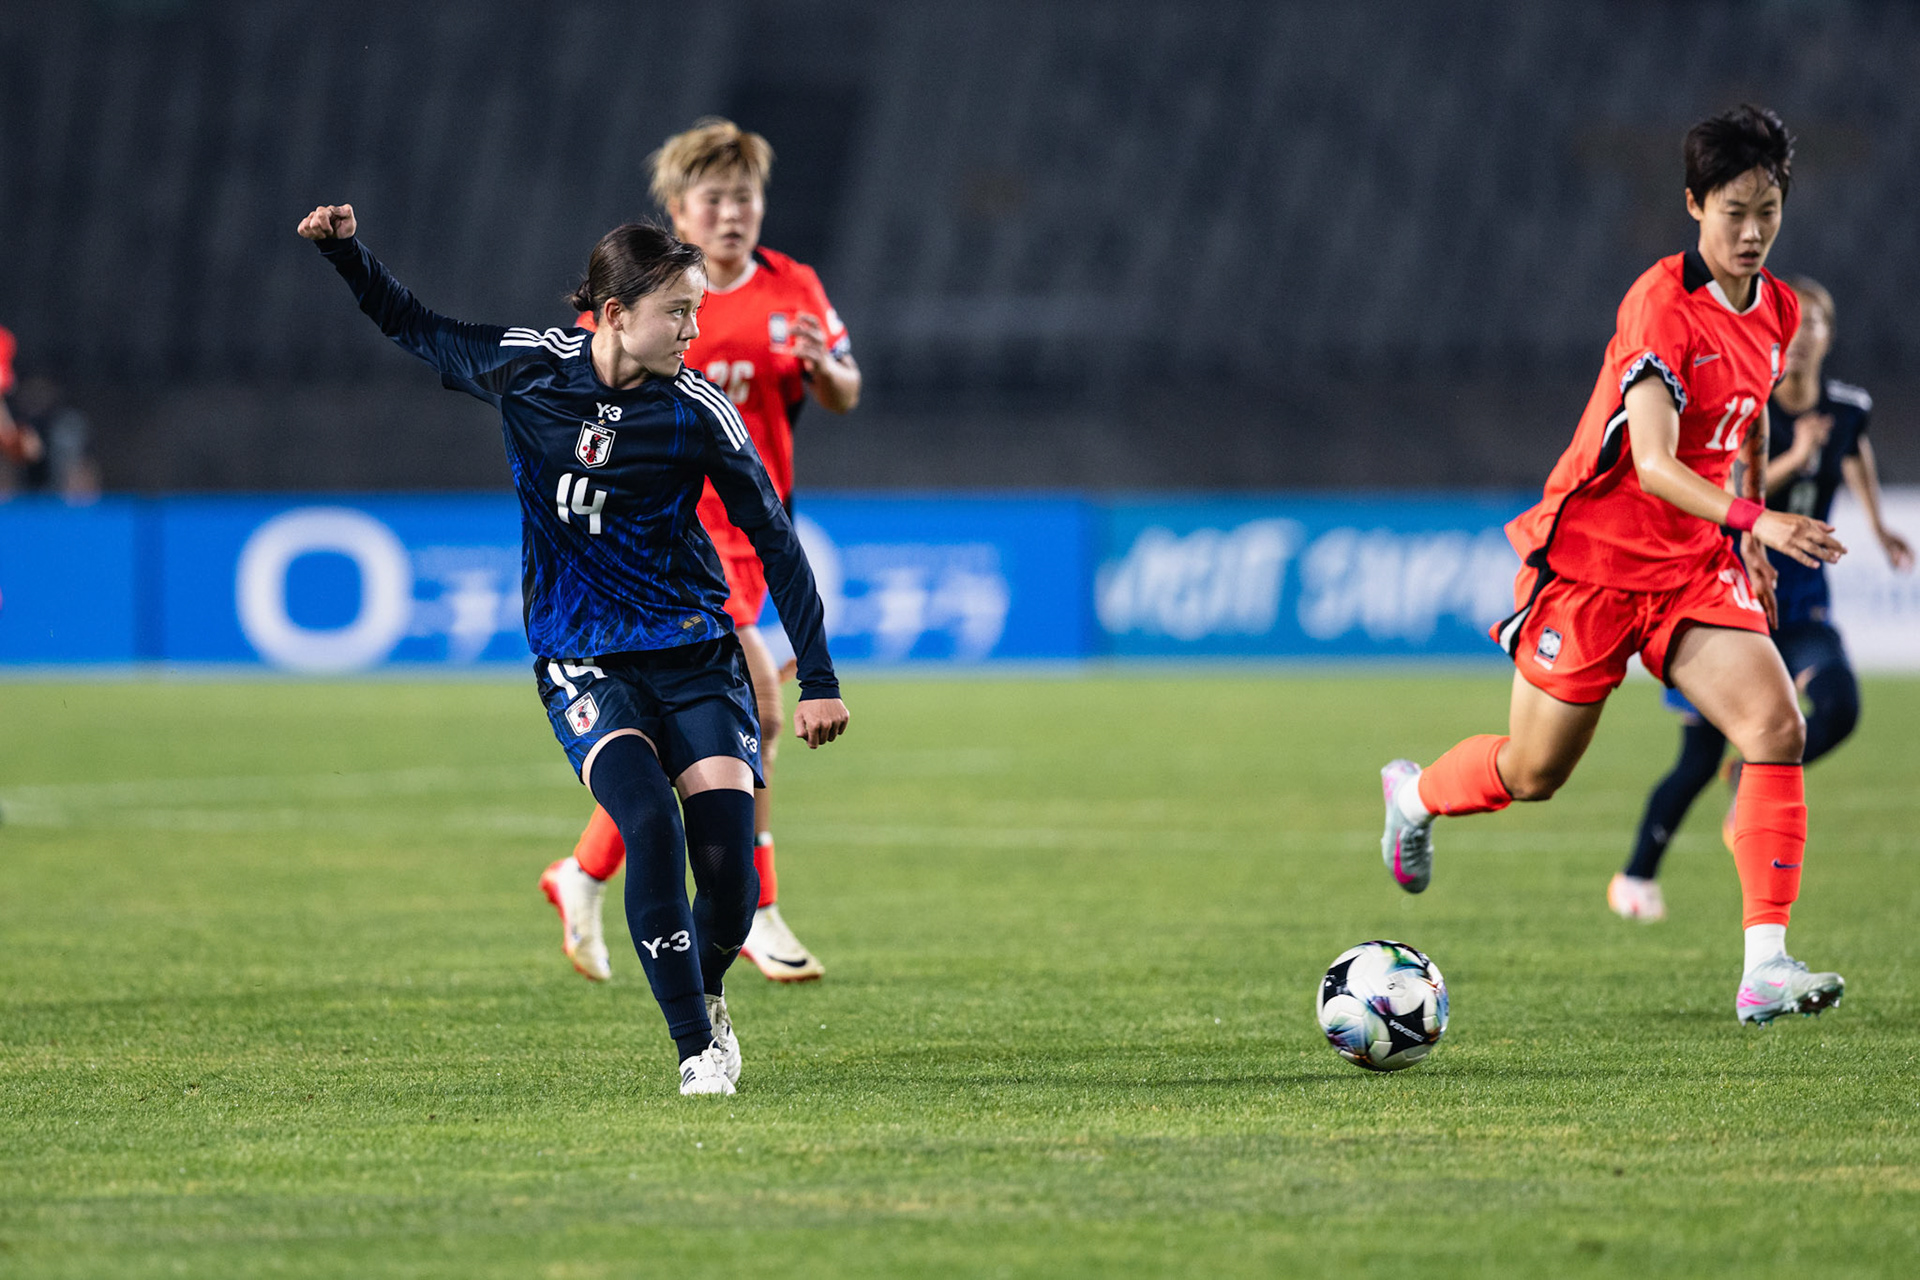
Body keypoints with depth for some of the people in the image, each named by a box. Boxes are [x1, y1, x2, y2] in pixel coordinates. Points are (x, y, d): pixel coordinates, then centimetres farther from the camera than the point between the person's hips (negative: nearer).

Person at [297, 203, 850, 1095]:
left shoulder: (698, 411, -8)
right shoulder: (525, 368, -6)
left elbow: (774, 542, 0)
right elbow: (416, 329, 13)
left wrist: (817, 679, -2)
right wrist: (345, 250, -2)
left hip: (695, 653, 0)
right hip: (580, 661, 0)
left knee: (731, 864, -13)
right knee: (651, 821, -26)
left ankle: (705, 995, 22)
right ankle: (695, 1050, -17)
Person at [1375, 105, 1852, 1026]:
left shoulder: (1775, 310, 2)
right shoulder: (1662, 304, -22)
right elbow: (1655, 465, -32)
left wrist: (1753, 537, 22)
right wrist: (1755, 520, -45)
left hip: (1694, 562, 6)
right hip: (1593, 556, -6)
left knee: (1777, 727, -17)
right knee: (1534, 774, 7)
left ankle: (1766, 967, -19)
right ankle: (1414, 795, 42)